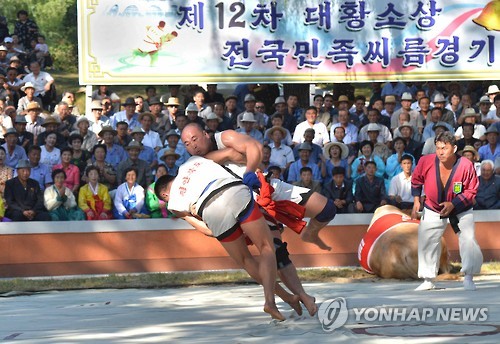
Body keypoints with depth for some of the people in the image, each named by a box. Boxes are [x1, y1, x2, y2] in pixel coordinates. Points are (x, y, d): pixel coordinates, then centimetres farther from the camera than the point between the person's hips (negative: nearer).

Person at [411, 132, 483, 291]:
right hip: (433, 210, 2)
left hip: (460, 210, -2)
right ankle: (428, 280, 13)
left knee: (469, 240, -13)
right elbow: (416, 180, 1)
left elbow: (471, 191, -14)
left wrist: (453, 204, -24)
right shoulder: (426, 161, -21)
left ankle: (468, 278, 4)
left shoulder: (466, 165, -26)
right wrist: (416, 200, -6)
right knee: (426, 242, -1)